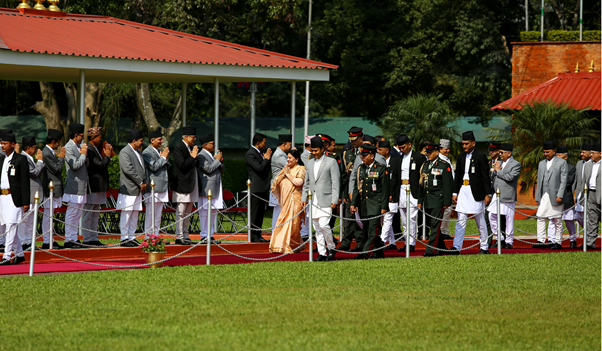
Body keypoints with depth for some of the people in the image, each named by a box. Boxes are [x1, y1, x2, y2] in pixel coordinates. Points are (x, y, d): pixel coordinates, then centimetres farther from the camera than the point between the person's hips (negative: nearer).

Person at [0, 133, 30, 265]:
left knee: (11, 226, -12)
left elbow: (25, 181, -8)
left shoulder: (21, 159, -5)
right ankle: (19, 254, 21)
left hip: (14, 198, -7)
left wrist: (26, 202, -12)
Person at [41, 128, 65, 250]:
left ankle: (50, 240, 19)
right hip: (50, 189, -11)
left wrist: (59, 157, 10)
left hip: (54, 188, 11)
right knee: (48, 215, -6)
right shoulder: (46, 153, -18)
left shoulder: (50, 152, 14)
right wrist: (61, 157, -8)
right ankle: (46, 242, -4)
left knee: (49, 215, 14)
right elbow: (56, 169, -18)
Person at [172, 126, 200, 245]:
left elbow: (196, 165, 17)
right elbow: (182, 165, -20)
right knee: (181, 212, -5)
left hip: (191, 184, 9)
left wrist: (195, 157, 0)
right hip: (182, 184, -9)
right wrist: (193, 157, -14)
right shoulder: (178, 148, -11)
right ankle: (179, 237, -2)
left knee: (188, 213, 11)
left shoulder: (191, 148, 15)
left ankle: (185, 236, 16)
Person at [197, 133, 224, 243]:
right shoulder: (201, 156, -9)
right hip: (207, 189, -9)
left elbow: (223, 170, 20)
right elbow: (208, 169, -20)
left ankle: (210, 235, 16)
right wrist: (217, 160, -9)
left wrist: (221, 162, 0)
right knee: (205, 212, -5)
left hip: (215, 189, 9)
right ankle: (204, 236, -2)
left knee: (213, 212, 10)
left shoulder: (213, 155, 17)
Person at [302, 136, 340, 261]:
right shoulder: (310, 163, 16)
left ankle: (331, 248, 2)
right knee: (317, 228, 5)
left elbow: (335, 183, -5)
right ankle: (321, 253, 8)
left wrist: (334, 200, -11)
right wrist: (304, 198, 11)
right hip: (313, 201, 6)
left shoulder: (331, 162, -1)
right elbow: (306, 183, 20)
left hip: (326, 200, -6)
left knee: (324, 225, -16)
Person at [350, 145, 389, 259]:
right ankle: (379, 253, 16)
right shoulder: (360, 168, 12)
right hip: (363, 205, 6)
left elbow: (385, 189, -6)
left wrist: (384, 207, -11)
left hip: (375, 204, -6)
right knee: (366, 230, 7)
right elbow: (356, 187, 14)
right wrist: (353, 203, 7)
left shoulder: (381, 169, -5)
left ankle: (365, 253, -19)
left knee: (373, 229, -13)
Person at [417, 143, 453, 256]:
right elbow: (421, 184, 19)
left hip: (438, 200, -7)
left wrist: (447, 202, -13)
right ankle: (441, 247, 21)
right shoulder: (425, 165, 16)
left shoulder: (444, 166, -4)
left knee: (435, 225, -10)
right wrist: (420, 201, 16)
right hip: (427, 202, 7)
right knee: (431, 225, 10)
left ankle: (432, 250, -12)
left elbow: (448, 185, -8)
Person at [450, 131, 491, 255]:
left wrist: (487, 194, -10)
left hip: (476, 192, -5)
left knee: (480, 221, 4)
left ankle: (484, 247, 14)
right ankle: (456, 247, -6)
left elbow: (486, 177, -7)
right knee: (461, 220, -2)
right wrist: (455, 193, 9)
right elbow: (457, 176, 14)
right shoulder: (461, 156, 10)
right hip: (463, 191, 5)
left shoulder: (480, 156, -6)